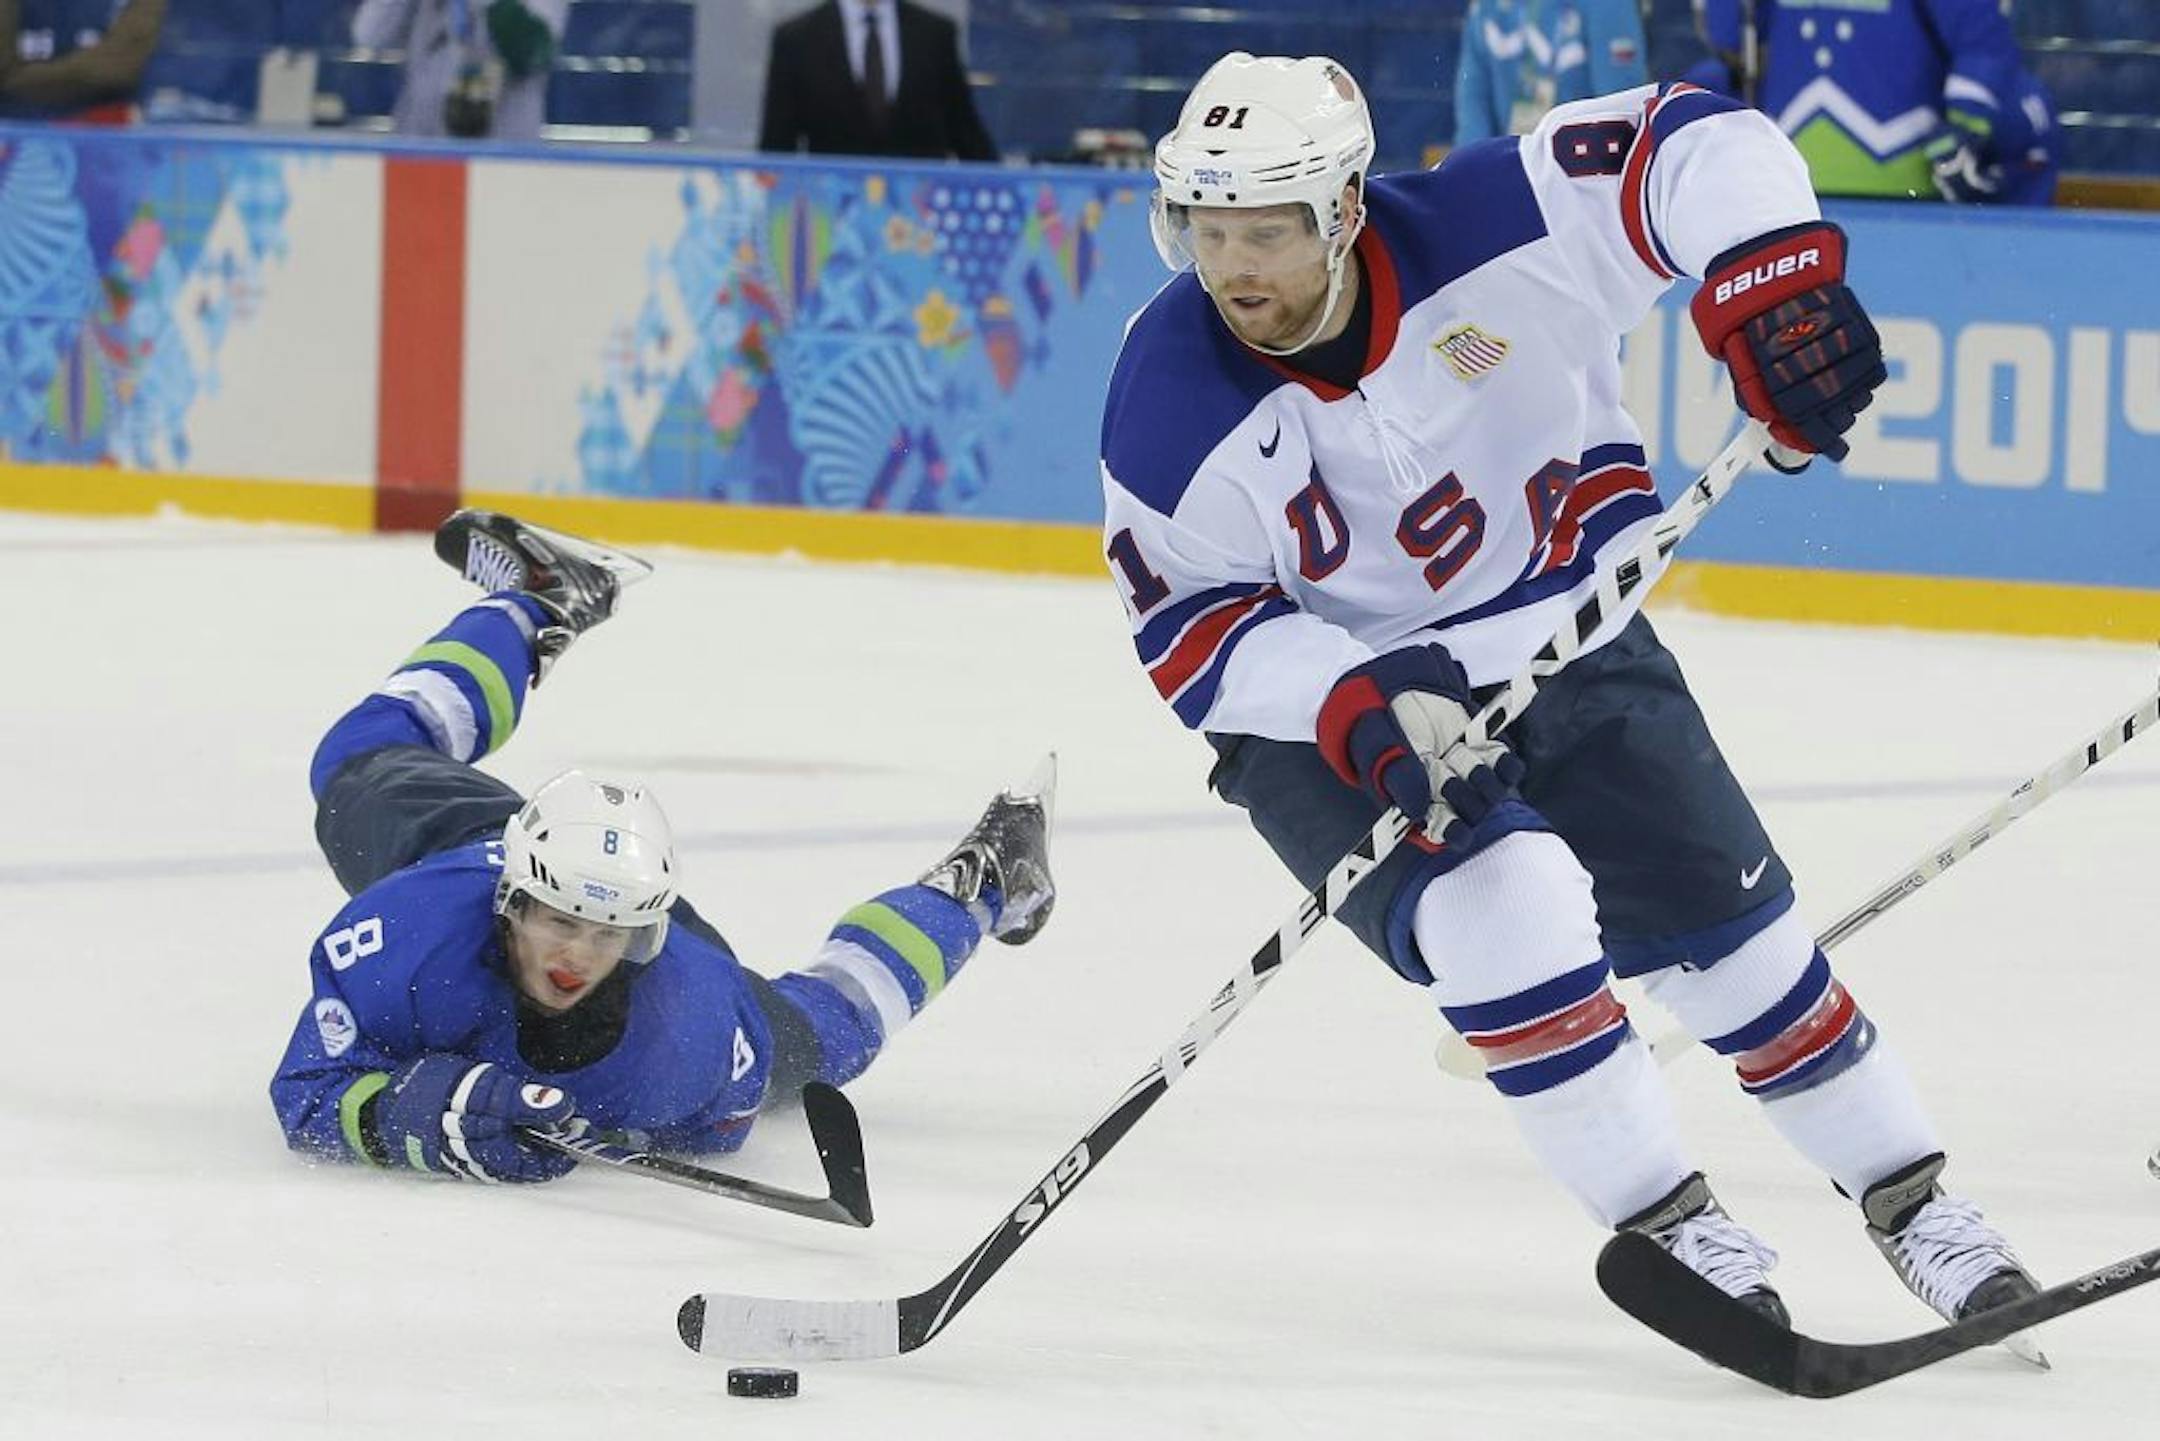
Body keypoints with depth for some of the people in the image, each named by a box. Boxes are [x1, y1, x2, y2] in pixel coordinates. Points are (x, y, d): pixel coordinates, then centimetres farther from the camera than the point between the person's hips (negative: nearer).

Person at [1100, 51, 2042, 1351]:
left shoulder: (1479, 235, -25)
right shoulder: (1173, 406, -22)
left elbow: (1697, 145, -23)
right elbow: (1191, 629, -16)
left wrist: (1773, 285, -40)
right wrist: (1356, 707, -31)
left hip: (1567, 647, 2)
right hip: (1324, 714, -2)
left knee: (1730, 932, 3)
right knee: (1499, 907, -26)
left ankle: (1911, 1201, 21)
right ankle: (1665, 1225, -15)